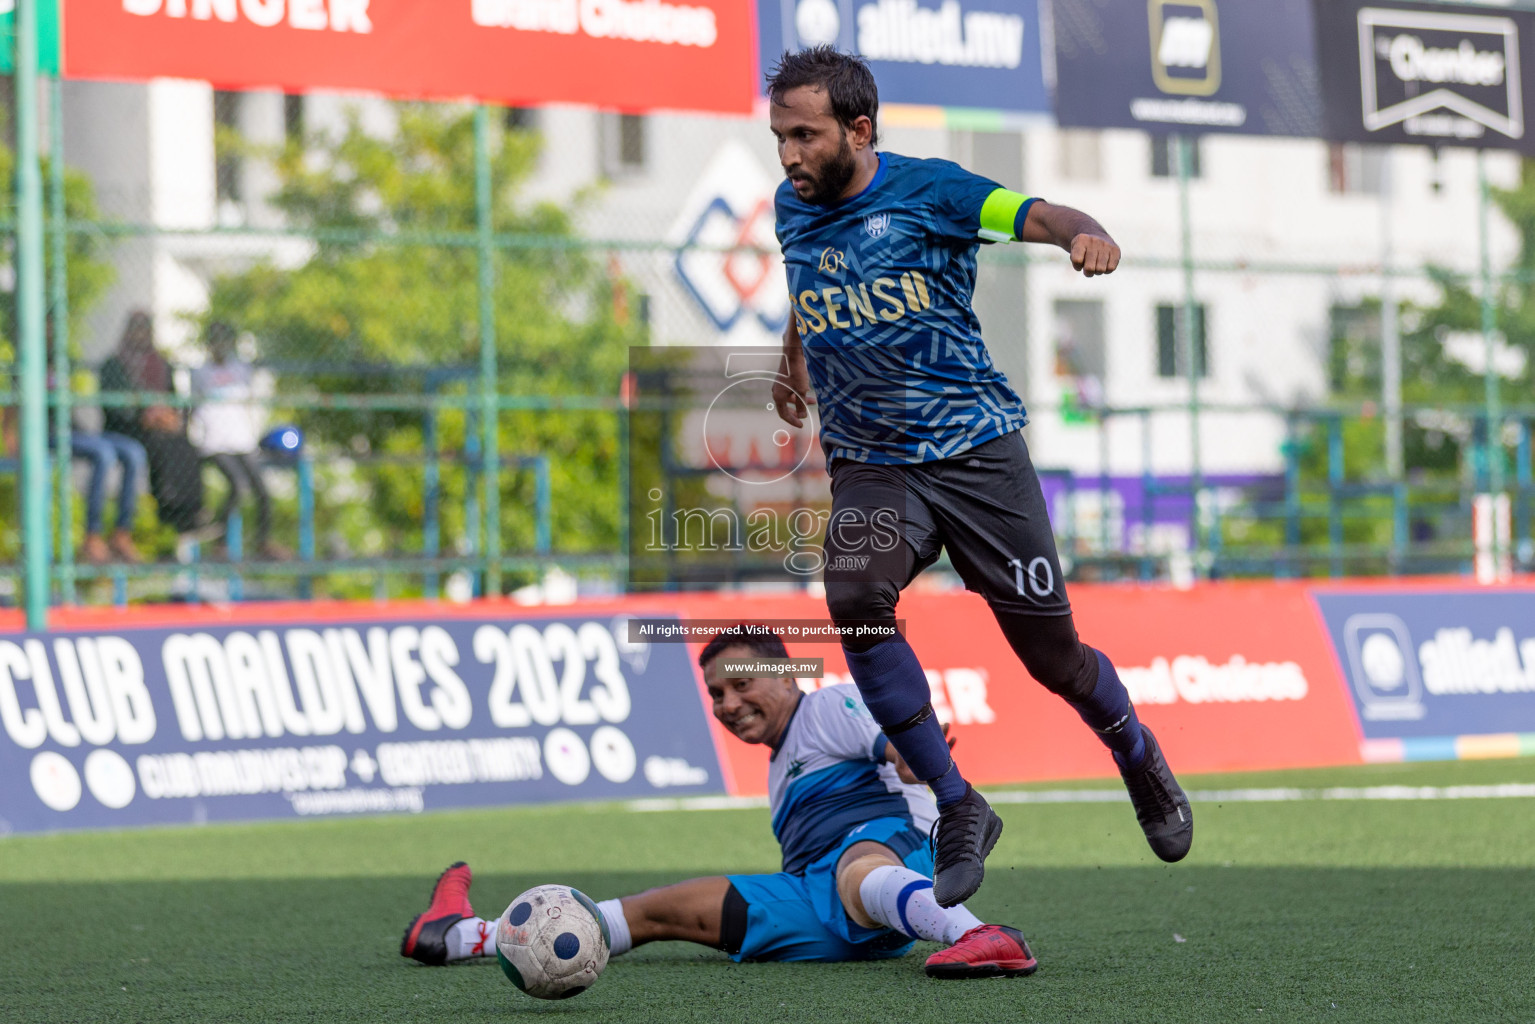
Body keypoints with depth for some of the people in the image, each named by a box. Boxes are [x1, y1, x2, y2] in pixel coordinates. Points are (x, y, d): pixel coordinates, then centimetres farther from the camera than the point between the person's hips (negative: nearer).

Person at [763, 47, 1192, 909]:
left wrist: (1086, 235, -44)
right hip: (869, 465, 3)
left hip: (976, 446, -3)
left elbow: (1039, 217, -23)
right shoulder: (792, 208, 5)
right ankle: (959, 809, -18)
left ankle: (1139, 758, 37)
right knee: (856, 600, -28)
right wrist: (795, 362, 31)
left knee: (1052, 655, 2)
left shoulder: (929, 190, -10)